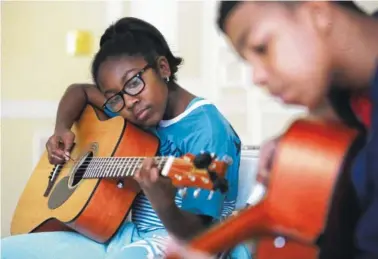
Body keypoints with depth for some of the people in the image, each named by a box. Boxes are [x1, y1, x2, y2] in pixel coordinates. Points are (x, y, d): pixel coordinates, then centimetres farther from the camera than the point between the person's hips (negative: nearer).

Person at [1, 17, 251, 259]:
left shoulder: (207, 131, -17)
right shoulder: (137, 112, 5)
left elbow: (197, 236, -20)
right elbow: (79, 91, 24)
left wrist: (164, 207, -41)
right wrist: (62, 129, 4)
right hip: (125, 235, 8)